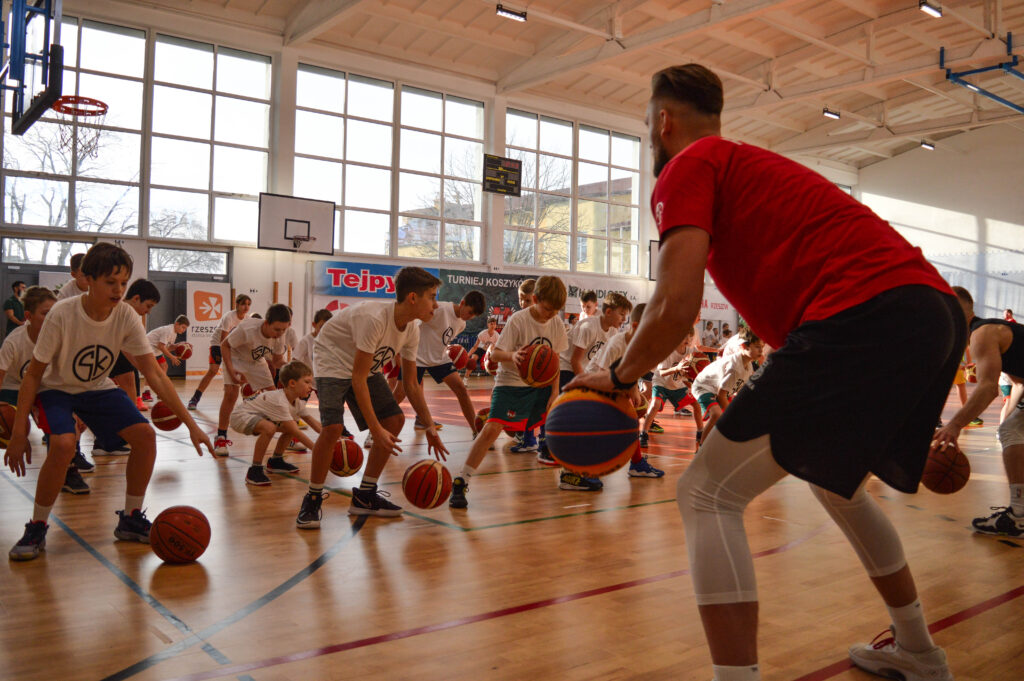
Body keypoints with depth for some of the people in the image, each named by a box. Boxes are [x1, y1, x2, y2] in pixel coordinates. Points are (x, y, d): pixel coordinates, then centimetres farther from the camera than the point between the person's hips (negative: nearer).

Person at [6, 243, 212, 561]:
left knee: (145, 435, -15)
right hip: (56, 389, -3)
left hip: (98, 389, 4)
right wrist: (19, 433, -21)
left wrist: (190, 424, -25)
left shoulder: (126, 317, -18)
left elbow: (154, 374, -18)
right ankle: (36, 529, -8)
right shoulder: (62, 315, -27)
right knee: (64, 443, -31)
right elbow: (33, 375, -19)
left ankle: (130, 521, 4)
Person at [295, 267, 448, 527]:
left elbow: (411, 384, 0)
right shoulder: (374, 319, -35)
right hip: (333, 361, -8)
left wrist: (430, 427, -5)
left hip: (368, 366, 8)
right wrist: (377, 431, -35)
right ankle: (312, 499, -4)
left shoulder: (412, 329, -9)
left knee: (395, 420, -2)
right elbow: (358, 379, -33)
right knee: (333, 427, -26)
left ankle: (365, 496, 10)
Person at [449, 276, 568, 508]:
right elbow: (495, 353, -18)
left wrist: (555, 391, -1)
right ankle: (460, 484, -13)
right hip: (511, 384, -6)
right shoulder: (518, 320, -17)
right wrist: (512, 355, -39)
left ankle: (571, 473, 28)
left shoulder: (557, 323, -1)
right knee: (492, 428, -22)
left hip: (541, 385, 6)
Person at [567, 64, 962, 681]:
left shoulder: (688, 167, 4)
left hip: (861, 318, -10)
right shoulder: (754, 165, 30)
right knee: (837, 483, 30)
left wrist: (619, 378, 7)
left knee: (708, 495, -4)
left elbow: (676, 306, -10)